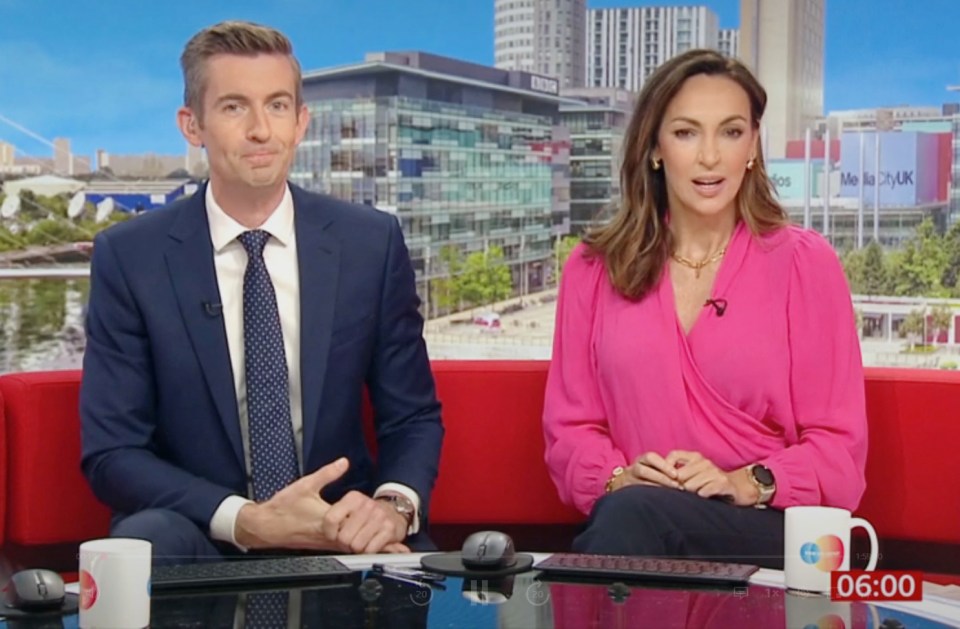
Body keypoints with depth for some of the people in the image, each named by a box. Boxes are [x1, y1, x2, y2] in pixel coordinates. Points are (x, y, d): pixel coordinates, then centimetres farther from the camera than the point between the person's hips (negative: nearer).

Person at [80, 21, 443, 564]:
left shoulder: (373, 244, -1)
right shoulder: (129, 257, -5)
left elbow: (413, 419, 5)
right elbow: (111, 453, -6)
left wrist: (394, 504, -18)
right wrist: (245, 520, -22)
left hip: (342, 533, 0)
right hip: (197, 535, 0)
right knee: (146, 539, -33)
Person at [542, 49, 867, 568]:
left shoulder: (805, 263, 3)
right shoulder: (593, 269, 9)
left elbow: (838, 448, 1)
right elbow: (570, 427, 9)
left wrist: (746, 483, -17)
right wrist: (617, 478, -12)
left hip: (771, 530, -2)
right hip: (629, 520, 3)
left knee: (631, 515, -33)